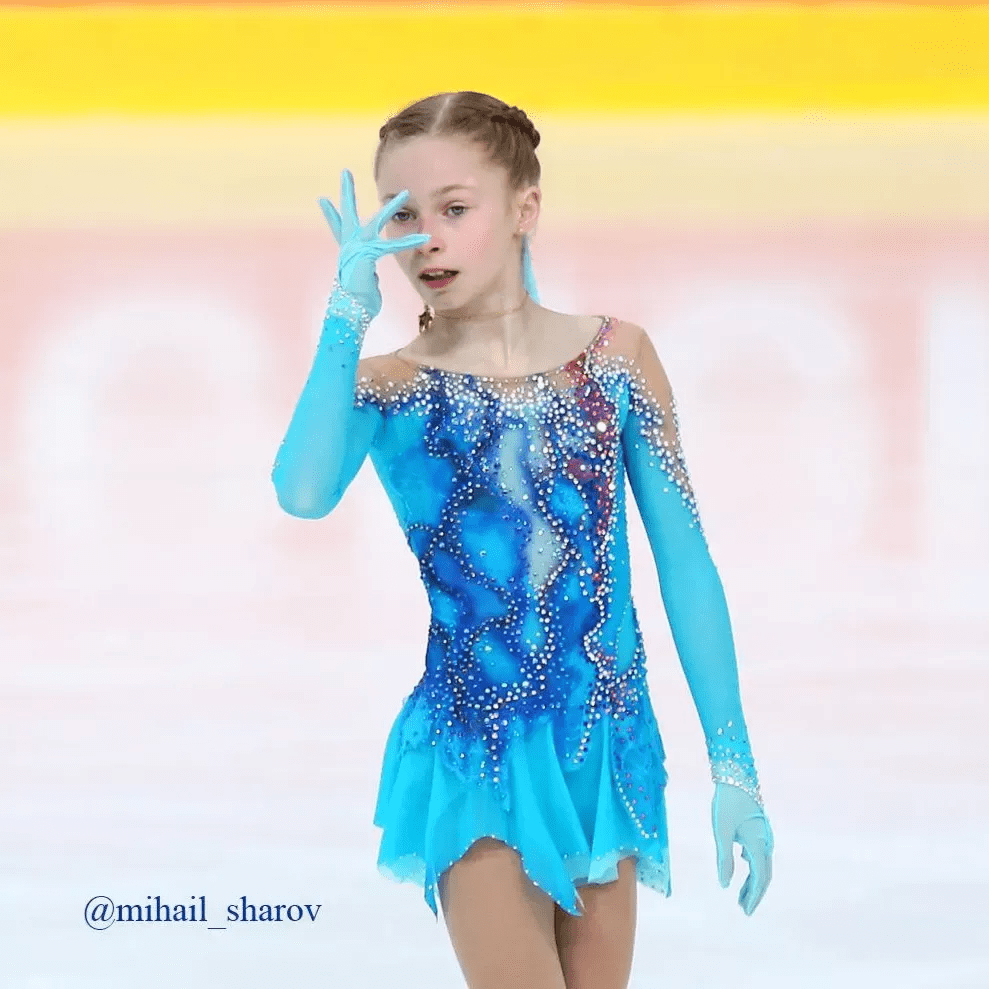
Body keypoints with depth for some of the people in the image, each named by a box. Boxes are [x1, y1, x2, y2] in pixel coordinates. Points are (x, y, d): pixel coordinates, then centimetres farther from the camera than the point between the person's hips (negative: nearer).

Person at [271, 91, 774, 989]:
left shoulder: (617, 358, 0)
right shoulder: (384, 386, -4)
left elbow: (684, 564, 2)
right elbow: (304, 494, -27)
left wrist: (734, 767, 0)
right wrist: (349, 317, -24)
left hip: (609, 746, 2)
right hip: (476, 755, -2)